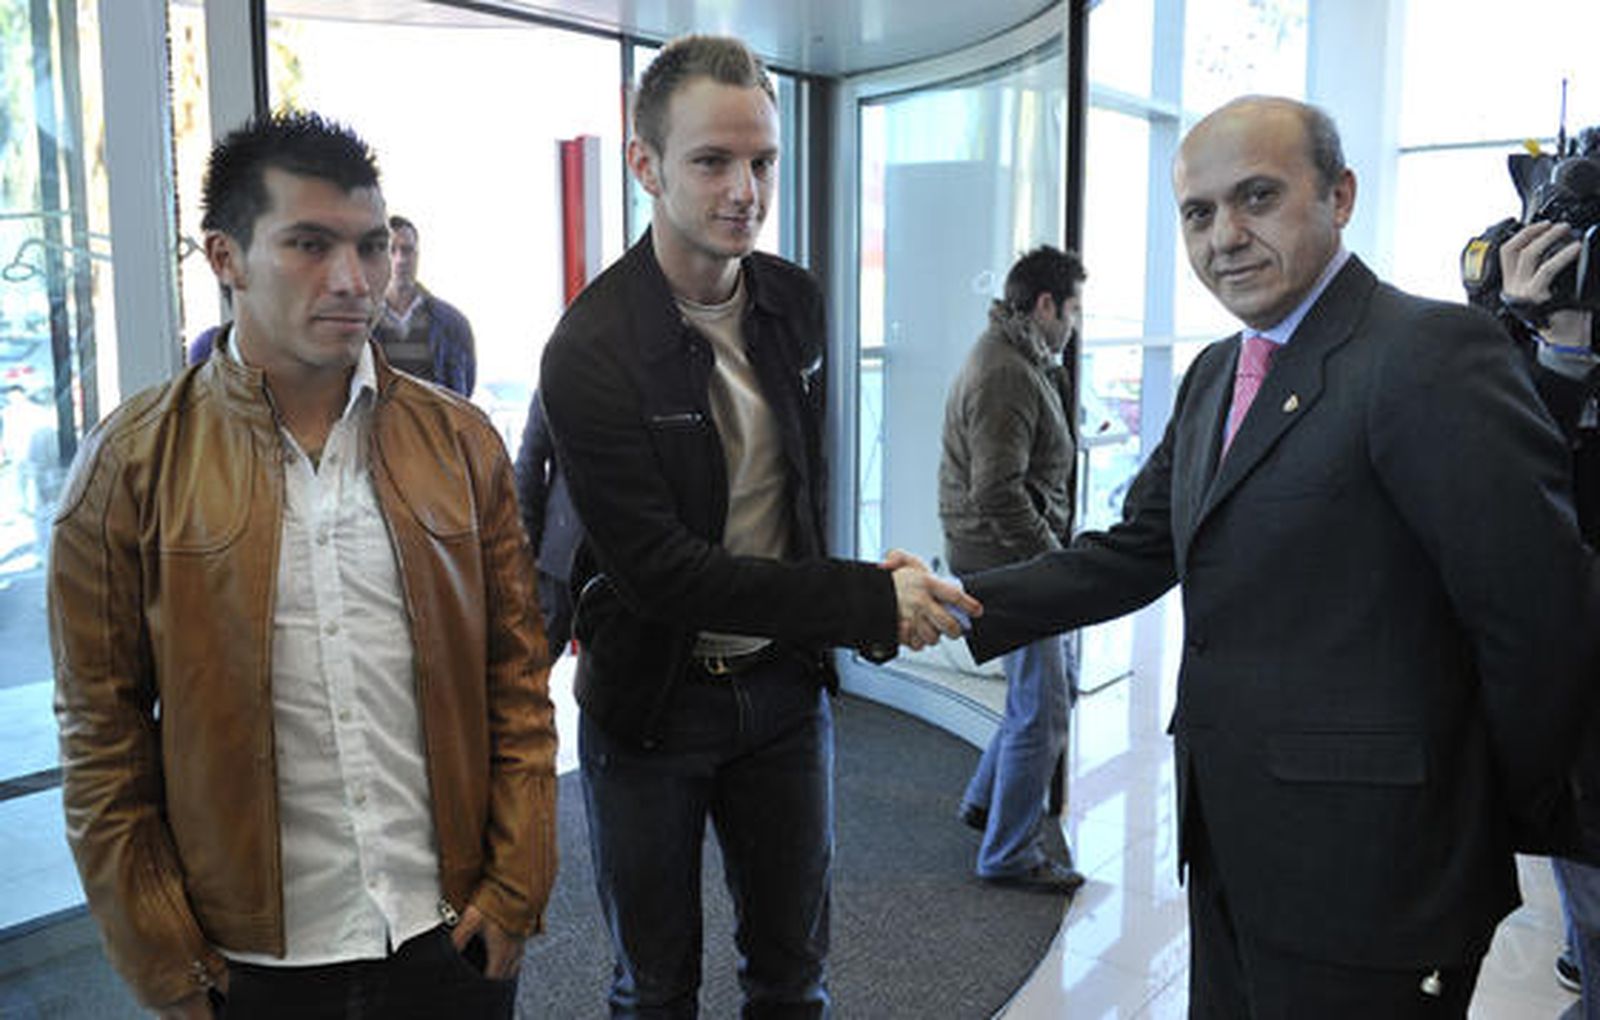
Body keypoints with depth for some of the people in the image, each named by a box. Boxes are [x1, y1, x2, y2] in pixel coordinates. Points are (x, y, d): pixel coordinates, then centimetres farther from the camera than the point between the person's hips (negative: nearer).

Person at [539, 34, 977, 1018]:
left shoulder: (799, 301, -1)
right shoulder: (590, 352, -20)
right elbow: (658, 569, -25)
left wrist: (842, 611, 7)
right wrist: (868, 601, -26)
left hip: (783, 684, 5)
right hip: (651, 704, -4)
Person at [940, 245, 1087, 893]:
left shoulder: (1022, 362, 16)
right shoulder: (1005, 376, -19)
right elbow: (997, 494, -26)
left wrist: (1056, 552, 16)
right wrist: (1055, 560, -18)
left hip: (1024, 558, 11)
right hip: (1007, 562, -11)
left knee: (1058, 685, 20)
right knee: (1041, 711, -2)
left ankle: (985, 800, 34)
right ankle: (1008, 855, 13)